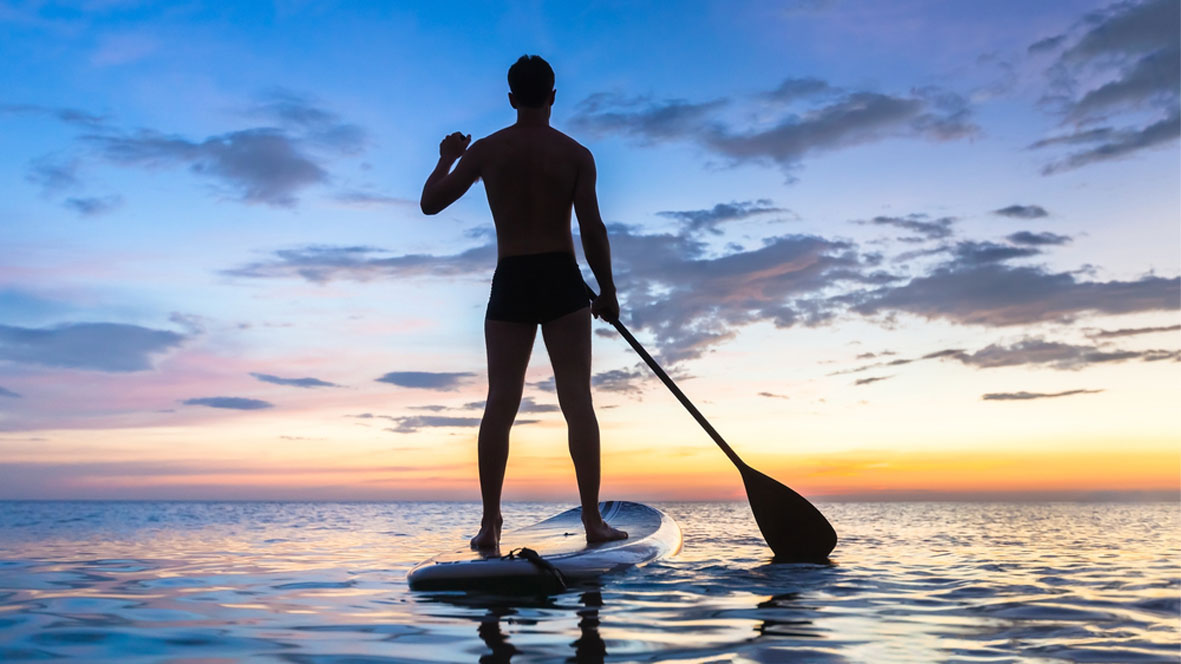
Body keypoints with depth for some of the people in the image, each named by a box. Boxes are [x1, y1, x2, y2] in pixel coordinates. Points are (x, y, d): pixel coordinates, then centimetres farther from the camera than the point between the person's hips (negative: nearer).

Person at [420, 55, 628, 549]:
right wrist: (607, 291, 5)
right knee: (577, 399, 0)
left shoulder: (486, 150, 3)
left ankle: (490, 523, 1)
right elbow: (592, 229, -5)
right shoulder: (576, 154, 1)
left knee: (500, 402, 3)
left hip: (509, 283, 1)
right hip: (561, 280, -1)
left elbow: (430, 203, 7)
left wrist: (446, 158, 25)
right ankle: (592, 518, -2)